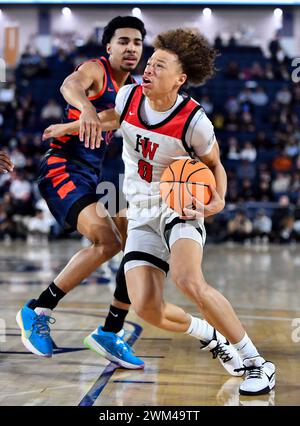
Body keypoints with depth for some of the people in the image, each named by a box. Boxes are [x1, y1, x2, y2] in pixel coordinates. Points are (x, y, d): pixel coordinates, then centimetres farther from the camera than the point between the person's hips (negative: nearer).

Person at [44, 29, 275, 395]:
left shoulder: (194, 122, -17)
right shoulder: (129, 97, -5)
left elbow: (214, 164, -1)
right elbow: (112, 119, 19)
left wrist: (218, 199, -19)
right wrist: (67, 128, 26)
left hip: (181, 207, -4)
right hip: (142, 215, 5)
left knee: (188, 281, -33)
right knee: (146, 308, -13)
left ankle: (255, 363, -18)